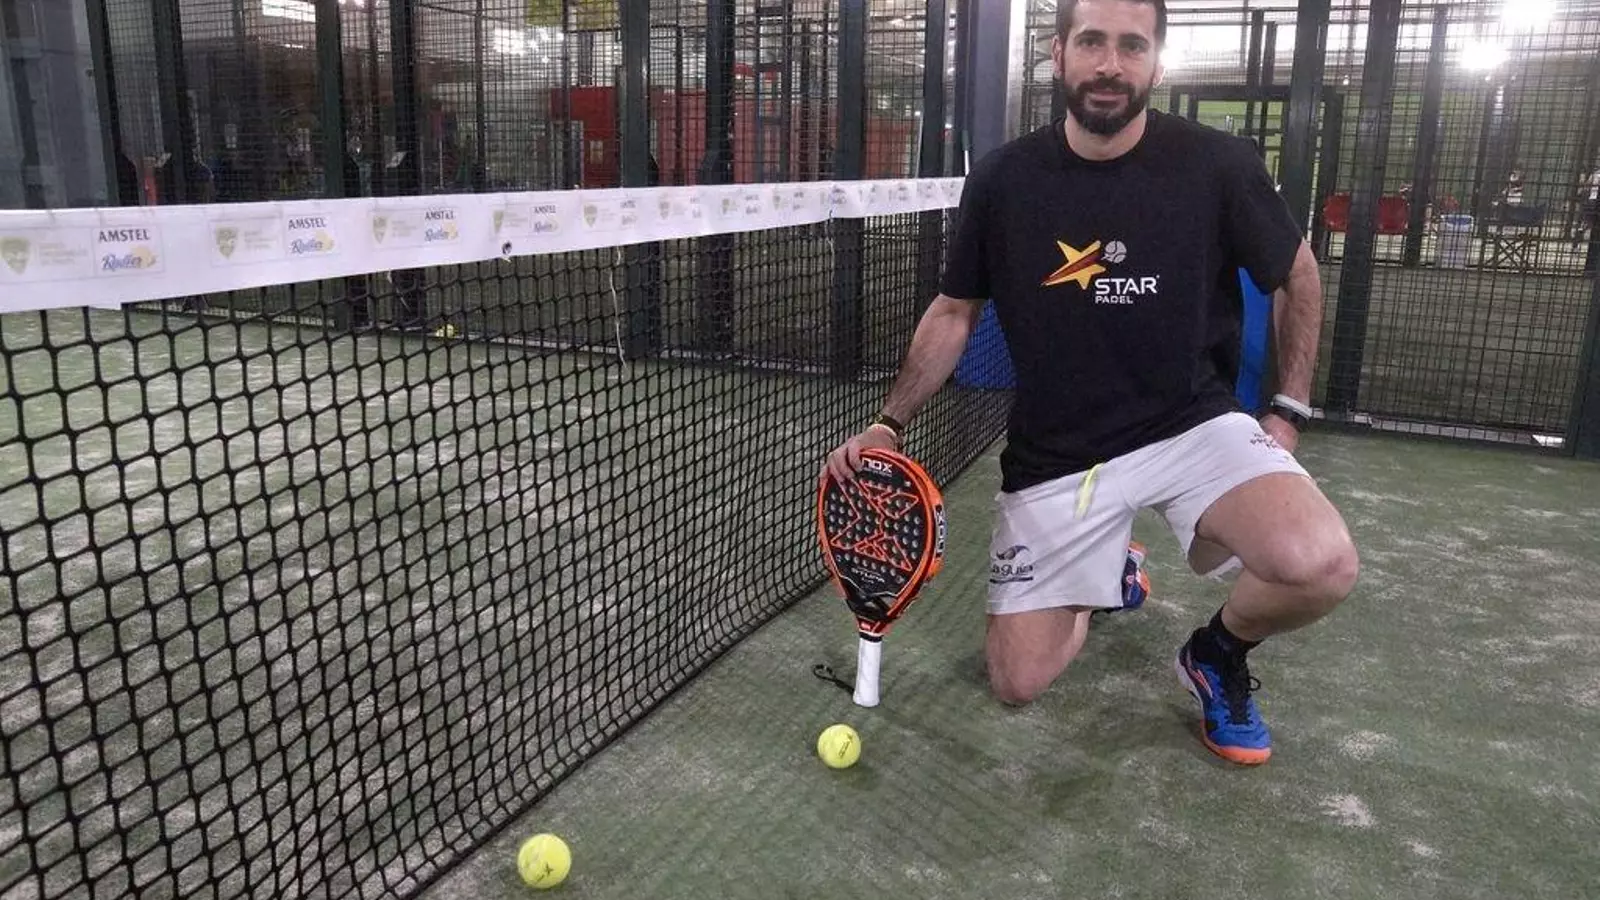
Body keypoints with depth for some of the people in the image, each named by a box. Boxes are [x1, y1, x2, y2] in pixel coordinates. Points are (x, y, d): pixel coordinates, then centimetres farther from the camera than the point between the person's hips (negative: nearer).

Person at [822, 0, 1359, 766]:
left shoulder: (1218, 166, -10)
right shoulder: (1002, 180, -6)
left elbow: (1298, 279, 7)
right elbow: (954, 311, 6)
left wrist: (1289, 410, 1)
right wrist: (889, 423, -2)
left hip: (1193, 423, -1)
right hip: (1055, 451, 1)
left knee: (1320, 565, -31)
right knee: (1016, 682, -1)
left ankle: (1219, 653, 7)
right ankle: (1102, 567, 33)